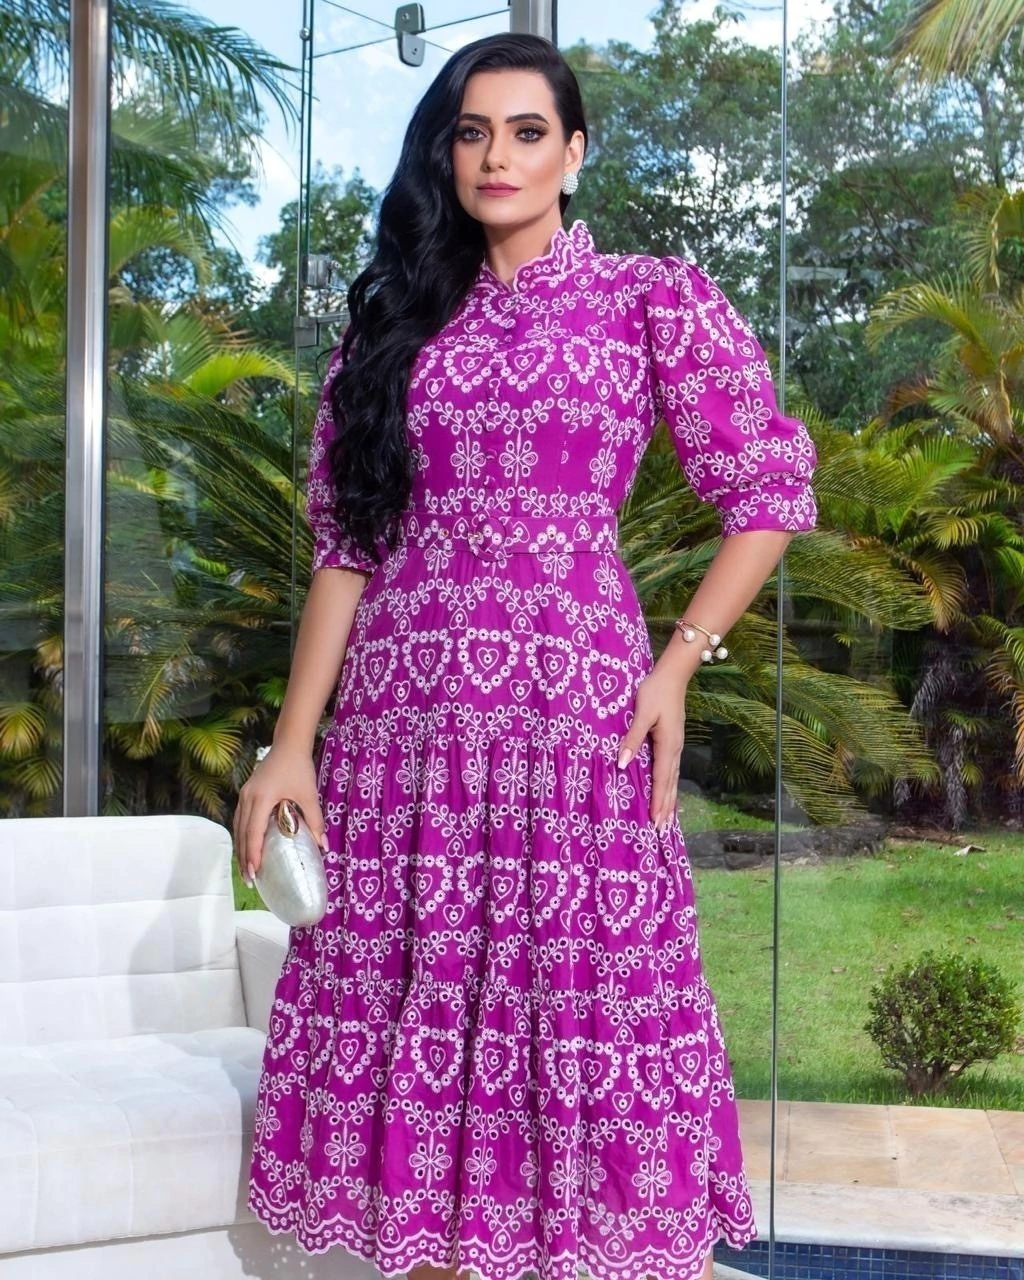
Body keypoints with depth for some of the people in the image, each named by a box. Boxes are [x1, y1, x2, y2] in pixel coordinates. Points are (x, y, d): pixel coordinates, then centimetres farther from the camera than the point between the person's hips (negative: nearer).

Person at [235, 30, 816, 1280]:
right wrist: (292, 743, 4)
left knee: (580, 998, -4)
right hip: (403, 722, 3)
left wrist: (677, 665, -4)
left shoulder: (656, 300, 6)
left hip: (576, 710, -3)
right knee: (413, 1003, 4)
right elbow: (346, 542, 11)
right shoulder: (395, 318, 15)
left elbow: (769, 492, 5)